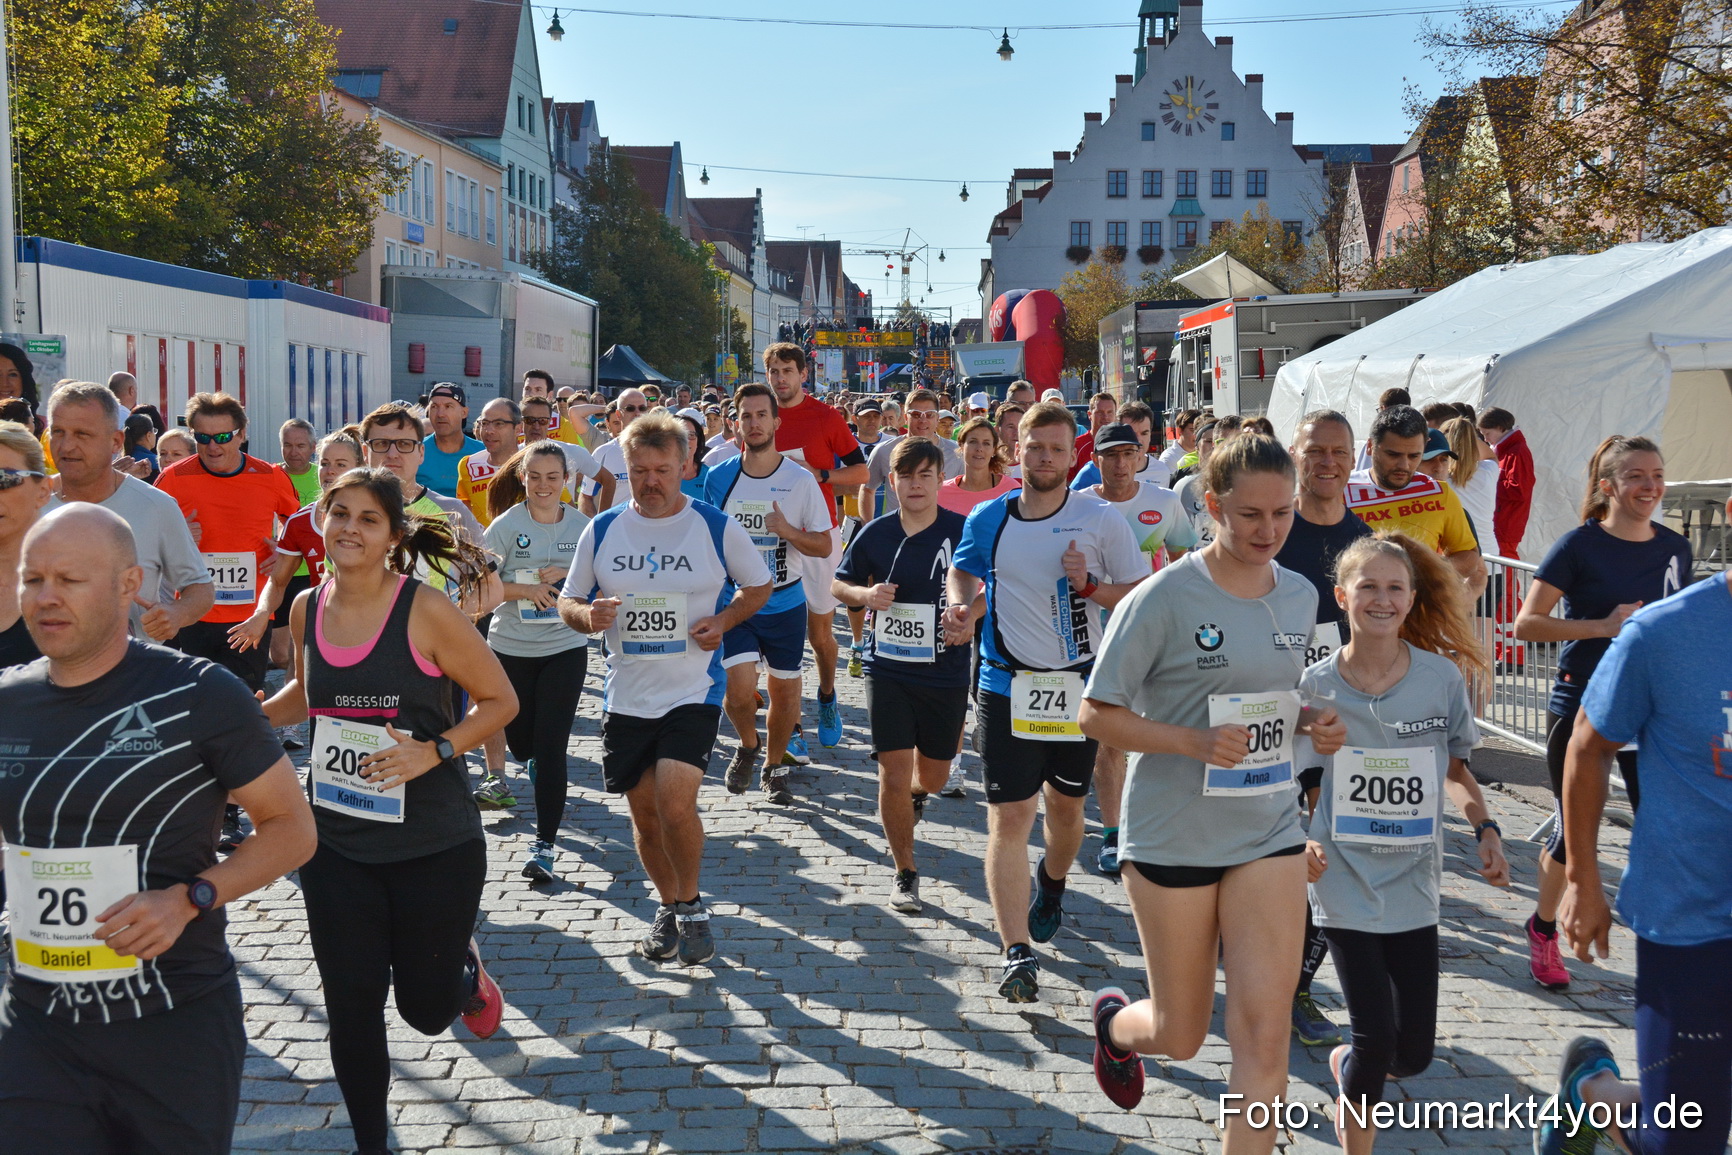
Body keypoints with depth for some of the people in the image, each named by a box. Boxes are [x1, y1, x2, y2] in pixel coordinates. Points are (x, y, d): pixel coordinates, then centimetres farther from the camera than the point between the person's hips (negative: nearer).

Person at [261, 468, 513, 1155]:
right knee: (351, 1010, 6)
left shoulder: (425, 612, -15)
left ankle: (465, 971, 47)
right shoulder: (307, 609, 0)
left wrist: (435, 750, -21)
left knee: (426, 1009, 10)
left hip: (434, 846, -3)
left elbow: (500, 700, -8)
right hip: (336, 845, 4)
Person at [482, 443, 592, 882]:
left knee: (550, 747, -7)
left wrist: (566, 574, -13)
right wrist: (527, 589, -20)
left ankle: (545, 845, -2)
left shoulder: (582, 526, 0)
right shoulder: (506, 525, -6)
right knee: (520, 742, 13)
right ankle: (542, 773, 52)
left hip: (565, 650, 0)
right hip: (511, 648, 1)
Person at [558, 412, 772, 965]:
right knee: (645, 815, 12)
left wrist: (723, 620, -9)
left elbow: (759, 585, 9)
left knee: (675, 805, -18)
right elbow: (568, 601, 10)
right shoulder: (602, 531, 2)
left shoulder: (717, 527, -5)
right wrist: (587, 616, -13)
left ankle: (691, 904, 7)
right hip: (626, 696, 3)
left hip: (693, 693, -3)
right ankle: (668, 908, 34)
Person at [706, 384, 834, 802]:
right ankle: (747, 746, 17)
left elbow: (824, 546, -3)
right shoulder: (718, 478, 0)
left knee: (785, 689, 9)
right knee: (739, 686, -15)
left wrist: (788, 531, -21)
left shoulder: (800, 480, -4)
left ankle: (774, 766, 31)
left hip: (786, 603, 0)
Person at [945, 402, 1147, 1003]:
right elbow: (964, 569, 20)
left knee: (1066, 806, 18)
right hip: (1008, 687, 0)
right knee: (1009, 818, -10)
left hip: (1078, 685, 0)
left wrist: (1091, 587, -18)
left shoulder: (1100, 519, -5)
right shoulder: (987, 519, 2)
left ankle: (1052, 883, 50)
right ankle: (1017, 953, -11)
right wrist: (960, 604, -1)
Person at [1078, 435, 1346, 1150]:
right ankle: (1116, 1022, 47)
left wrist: (1313, 724, -3)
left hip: (1269, 834, 4)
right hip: (1172, 839, -4)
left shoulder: (1301, 598, 4)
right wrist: (1196, 743, -26)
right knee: (1181, 1036, 11)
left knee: (1264, 1031, -6)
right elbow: (1097, 715, -12)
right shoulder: (1163, 599, -14)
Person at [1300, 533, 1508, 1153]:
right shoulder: (1317, 685, -7)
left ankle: (1348, 1066, 40)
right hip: (1345, 882, -2)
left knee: (1413, 1052, 5)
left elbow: (1455, 768, 12)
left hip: (1412, 883, 2)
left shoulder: (1442, 676, -2)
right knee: (1376, 1034, -7)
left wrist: (1485, 829, -1)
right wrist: (1302, 843, -17)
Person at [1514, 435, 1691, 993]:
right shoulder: (1579, 545, -10)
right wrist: (1603, 626, -21)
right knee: (1574, 828, 5)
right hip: (1580, 705, -3)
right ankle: (1544, 930, 29)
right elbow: (1527, 622, -14)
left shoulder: (1674, 548, 5)